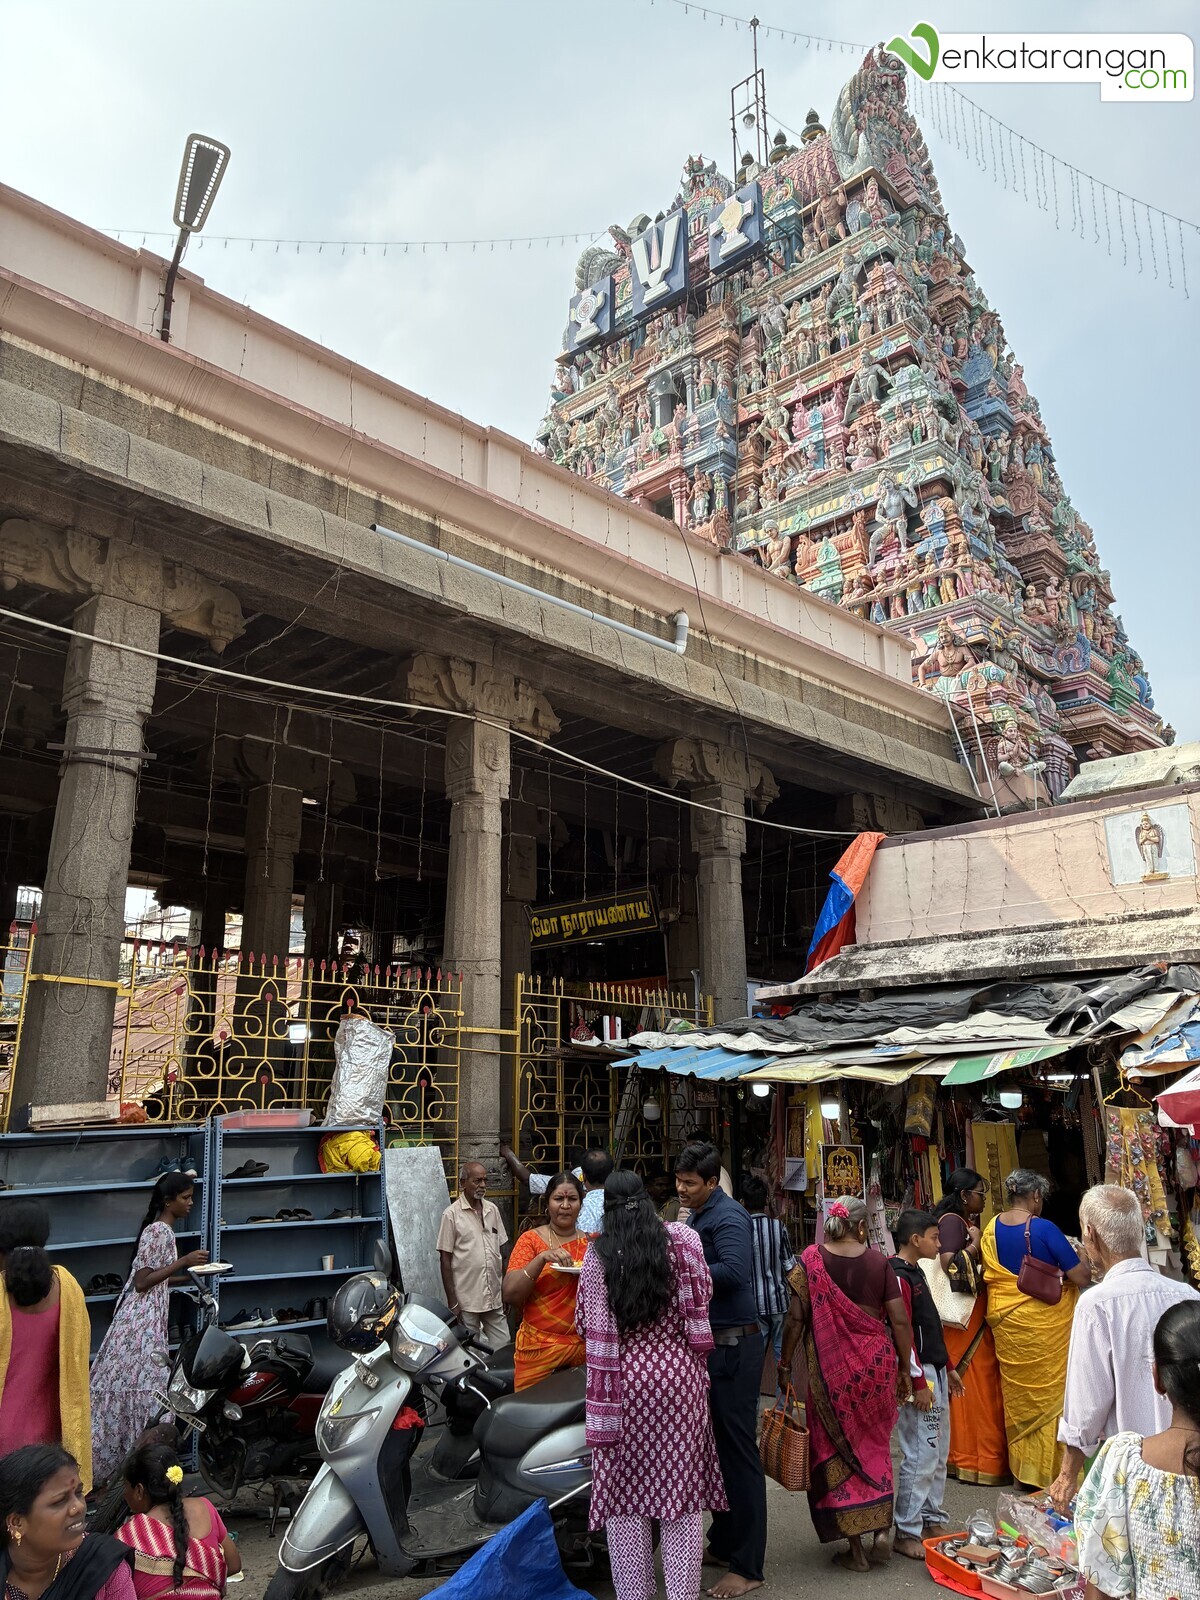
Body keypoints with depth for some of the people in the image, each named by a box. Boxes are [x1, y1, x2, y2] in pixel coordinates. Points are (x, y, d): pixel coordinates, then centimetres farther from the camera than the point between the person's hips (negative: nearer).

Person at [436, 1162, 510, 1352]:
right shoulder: (452, 1214, -8)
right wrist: (452, 1302, -9)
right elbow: (445, 1260, -7)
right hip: (466, 1301, -4)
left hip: (495, 1299, 5)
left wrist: (506, 1290, 11)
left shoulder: (492, 1210, 8)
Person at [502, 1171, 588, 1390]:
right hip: (539, 1347, -2)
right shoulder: (531, 1239, -2)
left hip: (585, 1347, 2)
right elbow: (510, 1295, -11)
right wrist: (542, 1258, -22)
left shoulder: (591, 1243, 6)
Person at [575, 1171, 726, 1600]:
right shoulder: (682, 1240, -6)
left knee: (624, 1492, 11)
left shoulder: (598, 1254, -7)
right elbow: (702, 1298, 5)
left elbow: (584, 1323, 1)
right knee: (680, 1487, 11)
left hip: (621, 1381, -1)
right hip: (678, 1374, 1)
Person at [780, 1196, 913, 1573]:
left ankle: (855, 1548, 17)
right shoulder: (879, 1262, -5)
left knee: (836, 1448, 11)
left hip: (831, 1366, -1)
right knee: (875, 1444, 22)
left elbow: (796, 1317, -9)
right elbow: (900, 1321, -5)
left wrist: (786, 1360, 0)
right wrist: (905, 1369, 7)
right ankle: (883, 1529, 17)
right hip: (877, 1363, 2)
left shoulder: (811, 1259, -7)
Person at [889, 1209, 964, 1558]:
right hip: (919, 1375, -10)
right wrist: (918, 1383, -19)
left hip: (935, 1372, 10)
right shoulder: (898, 1276, -17)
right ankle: (906, 1533, 5)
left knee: (939, 1452, 16)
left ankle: (932, 1521, 27)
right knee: (921, 1456, -5)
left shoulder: (916, 1272, 14)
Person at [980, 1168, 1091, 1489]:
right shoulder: (1043, 1228, -19)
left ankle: (1023, 1467, 28)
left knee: (1017, 1394, 17)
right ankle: (1051, 1469, 18)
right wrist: (1084, 1265, 4)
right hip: (1044, 1323, -5)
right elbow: (1081, 1278, -16)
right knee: (1050, 1391, 9)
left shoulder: (991, 1229, -1)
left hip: (1005, 1321, 5)